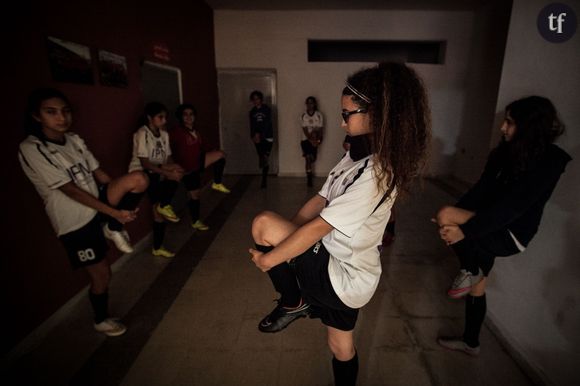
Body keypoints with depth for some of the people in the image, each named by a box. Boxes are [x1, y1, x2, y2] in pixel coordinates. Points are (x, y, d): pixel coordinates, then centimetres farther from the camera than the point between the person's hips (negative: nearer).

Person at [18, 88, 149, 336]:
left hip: (97, 204, 6)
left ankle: (114, 230, 2)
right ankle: (101, 320, 35)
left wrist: (125, 200, -2)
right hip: (75, 222, -5)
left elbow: (98, 173, 6)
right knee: (102, 275, 5)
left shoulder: (74, 139, 5)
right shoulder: (31, 149, -17)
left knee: (139, 179, -20)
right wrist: (115, 212, -23)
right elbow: (70, 190, -22)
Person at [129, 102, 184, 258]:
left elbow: (168, 158, 3)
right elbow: (145, 163, -22)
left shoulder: (164, 134, 4)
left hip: (157, 175, 7)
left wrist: (173, 166, -19)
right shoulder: (142, 134, -16)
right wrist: (168, 172, -29)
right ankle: (164, 206, -8)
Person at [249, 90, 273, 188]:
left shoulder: (267, 109, -3)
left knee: (266, 157, -11)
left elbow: (267, 124, -10)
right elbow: (252, 125, 4)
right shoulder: (252, 111, 9)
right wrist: (253, 136, -13)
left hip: (267, 137, -3)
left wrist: (260, 135, -16)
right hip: (257, 138, 4)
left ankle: (264, 180, -3)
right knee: (261, 157, 2)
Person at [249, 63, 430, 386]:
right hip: (342, 267, 8)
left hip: (346, 277, -8)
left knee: (263, 222, -14)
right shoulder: (356, 157, 3)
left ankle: (293, 303, 6)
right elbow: (319, 202, 2)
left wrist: (269, 258, -15)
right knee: (342, 345, 27)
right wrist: (280, 237, -6)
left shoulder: (378, 173, -25)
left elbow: (320, 226, -25)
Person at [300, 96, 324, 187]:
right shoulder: (303, 116, -1)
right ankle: (309, 178, 1)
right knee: (308, 158, -8)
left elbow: (320, 129, -6)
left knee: (313, 158, -4)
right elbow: (305, 130, -7)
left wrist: (317, 140, -19)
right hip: (306, 139, 0)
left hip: (316, 140, 1)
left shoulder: (319, 115, -2)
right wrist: (311, 140, -16)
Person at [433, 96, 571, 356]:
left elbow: (511, 207, -25)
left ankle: (470, 271, -4)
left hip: (510, 236, -7)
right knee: (476, 290, 18)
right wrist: (454, 218, -10)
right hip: (489, 231, 7)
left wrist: (465, 230, -28)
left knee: (445, 215, -27)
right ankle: (470, 342, 41)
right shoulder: (508, 151, 3)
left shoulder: (548, 162, -17)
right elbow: (481, 190, 1)